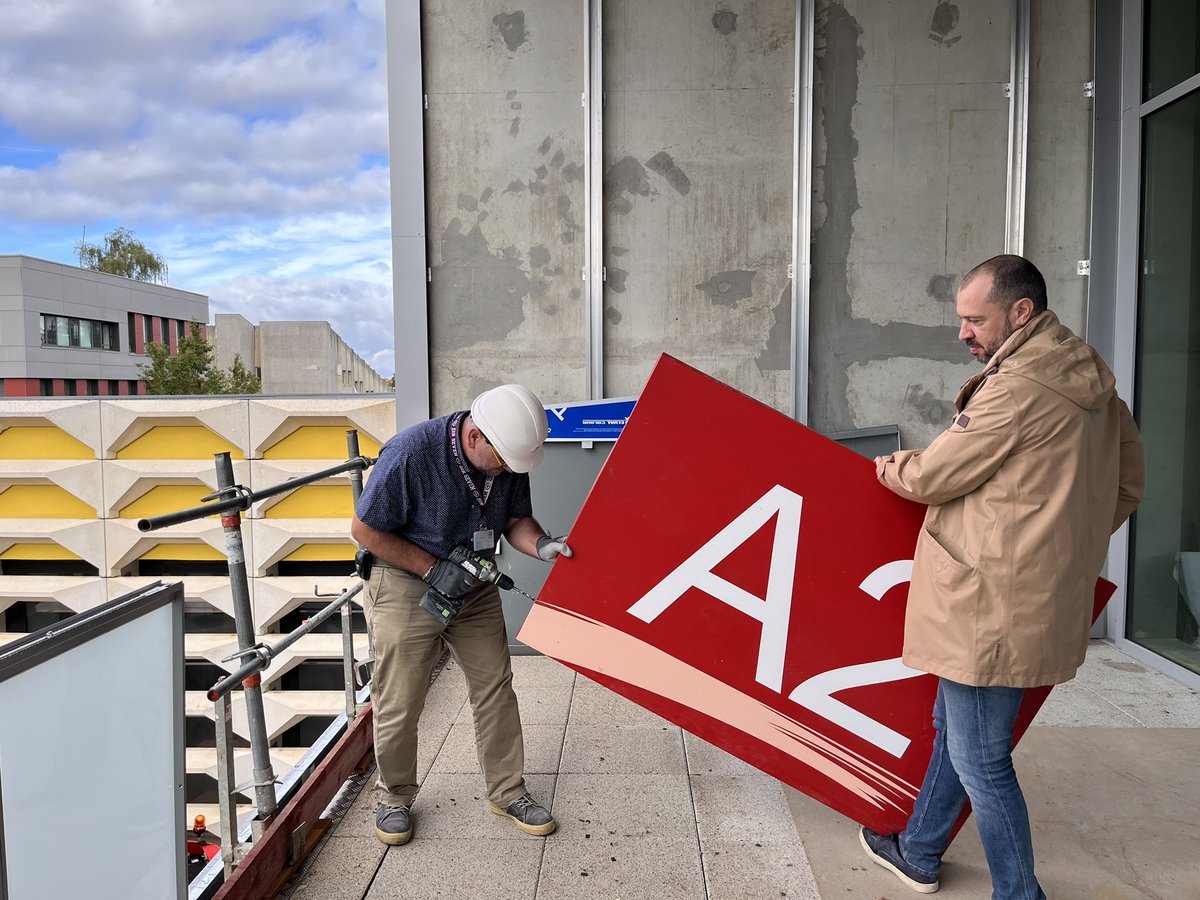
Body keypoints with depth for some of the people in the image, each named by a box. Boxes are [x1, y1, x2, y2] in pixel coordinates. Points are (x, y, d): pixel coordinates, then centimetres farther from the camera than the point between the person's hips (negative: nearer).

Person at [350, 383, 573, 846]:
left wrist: (541, 545, -20)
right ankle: (396, 797, 30)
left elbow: (515, 518, 2)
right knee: (399, 703, 5)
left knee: (496, 687, 9)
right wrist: (433, 568, -21)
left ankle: (507, 791, 26)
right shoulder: (410, 453, -28)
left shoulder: (508, 458, -12)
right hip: (407, 585, -5)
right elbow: (365, 530, -19)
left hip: (474, 584, 5)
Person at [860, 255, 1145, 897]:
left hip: (993, 604, -10)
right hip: (1051, 593, 10)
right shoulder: (1092, 380, 10)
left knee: (980, 759, 4)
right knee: (953, 725, 22)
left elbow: (932, 476, -14)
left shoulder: (1017, 387, -20)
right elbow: (1128, 481, 19)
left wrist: (890, 468, 8)